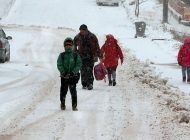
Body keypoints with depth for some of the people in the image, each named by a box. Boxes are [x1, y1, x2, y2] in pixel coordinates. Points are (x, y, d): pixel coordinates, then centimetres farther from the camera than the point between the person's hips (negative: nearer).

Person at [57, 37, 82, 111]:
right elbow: (59, 65, -2)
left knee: (73, 90, -6)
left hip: (73, 76, -1)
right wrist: (63, 72, -17)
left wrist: (73, 72, -15)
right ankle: (62, 104, 24)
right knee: (63, 90, 5)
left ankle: (74, 105, -1)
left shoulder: (76, 55, 3)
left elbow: (78, 65, -2)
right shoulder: (62, 55, 4)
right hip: (64, 76, 1)